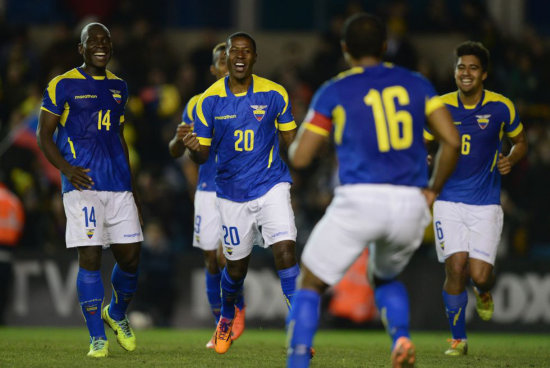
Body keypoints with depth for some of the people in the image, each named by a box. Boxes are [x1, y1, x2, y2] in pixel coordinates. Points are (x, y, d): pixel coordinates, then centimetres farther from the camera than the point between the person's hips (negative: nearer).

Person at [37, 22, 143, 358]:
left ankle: (117, 314, 30)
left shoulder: (119, 87, 16)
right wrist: (66, 169, -16)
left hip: (118, 183, 5)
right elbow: (44, 135, 0)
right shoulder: (63, 86, -1)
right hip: (83, 184, -5)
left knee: (130, 255, 2)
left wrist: (132, 192, 21)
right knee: (90, 256, -9)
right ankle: (98, 338, -2)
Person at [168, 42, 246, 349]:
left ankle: (238, 309, 12)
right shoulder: (197, 105, 7)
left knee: (225, 257, -15)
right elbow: (175, 152, 8)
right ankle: (221, 327, 18)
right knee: (212, 262, 4)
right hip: (208, 190, 3)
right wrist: (180, 138, -15)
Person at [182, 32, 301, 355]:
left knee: (286, 251, -19)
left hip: (271, 185, -1)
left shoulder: (274, 94, -5)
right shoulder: (209, 100, -5)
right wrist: (194, 148, -25)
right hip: (233, 192, 1)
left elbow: (291, 139, 8)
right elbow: (204, 156, -1)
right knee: (236, 267, 10)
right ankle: (227, 318, 42)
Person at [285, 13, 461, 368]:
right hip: (410, 204, 3)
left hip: (359, 201, -3)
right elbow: (452, 141, 4)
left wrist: (301, 135, 26)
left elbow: (299, 158, 4)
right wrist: (433, 190, 16)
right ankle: (401, 338, 3)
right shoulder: (416, 84, 13)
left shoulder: (334, 92, 5)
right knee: (384, 278, 30)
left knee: (311, 285, 11)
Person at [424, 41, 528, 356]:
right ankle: (458, 339, 6)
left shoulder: (501, 107, -3)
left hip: (486, 203, -1)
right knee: (456, 267, -12)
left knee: (479, 274, -11)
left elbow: (521, 142, 13)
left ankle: (484, 292, 29)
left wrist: (511, 160, -9)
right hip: (449, 200, 1)